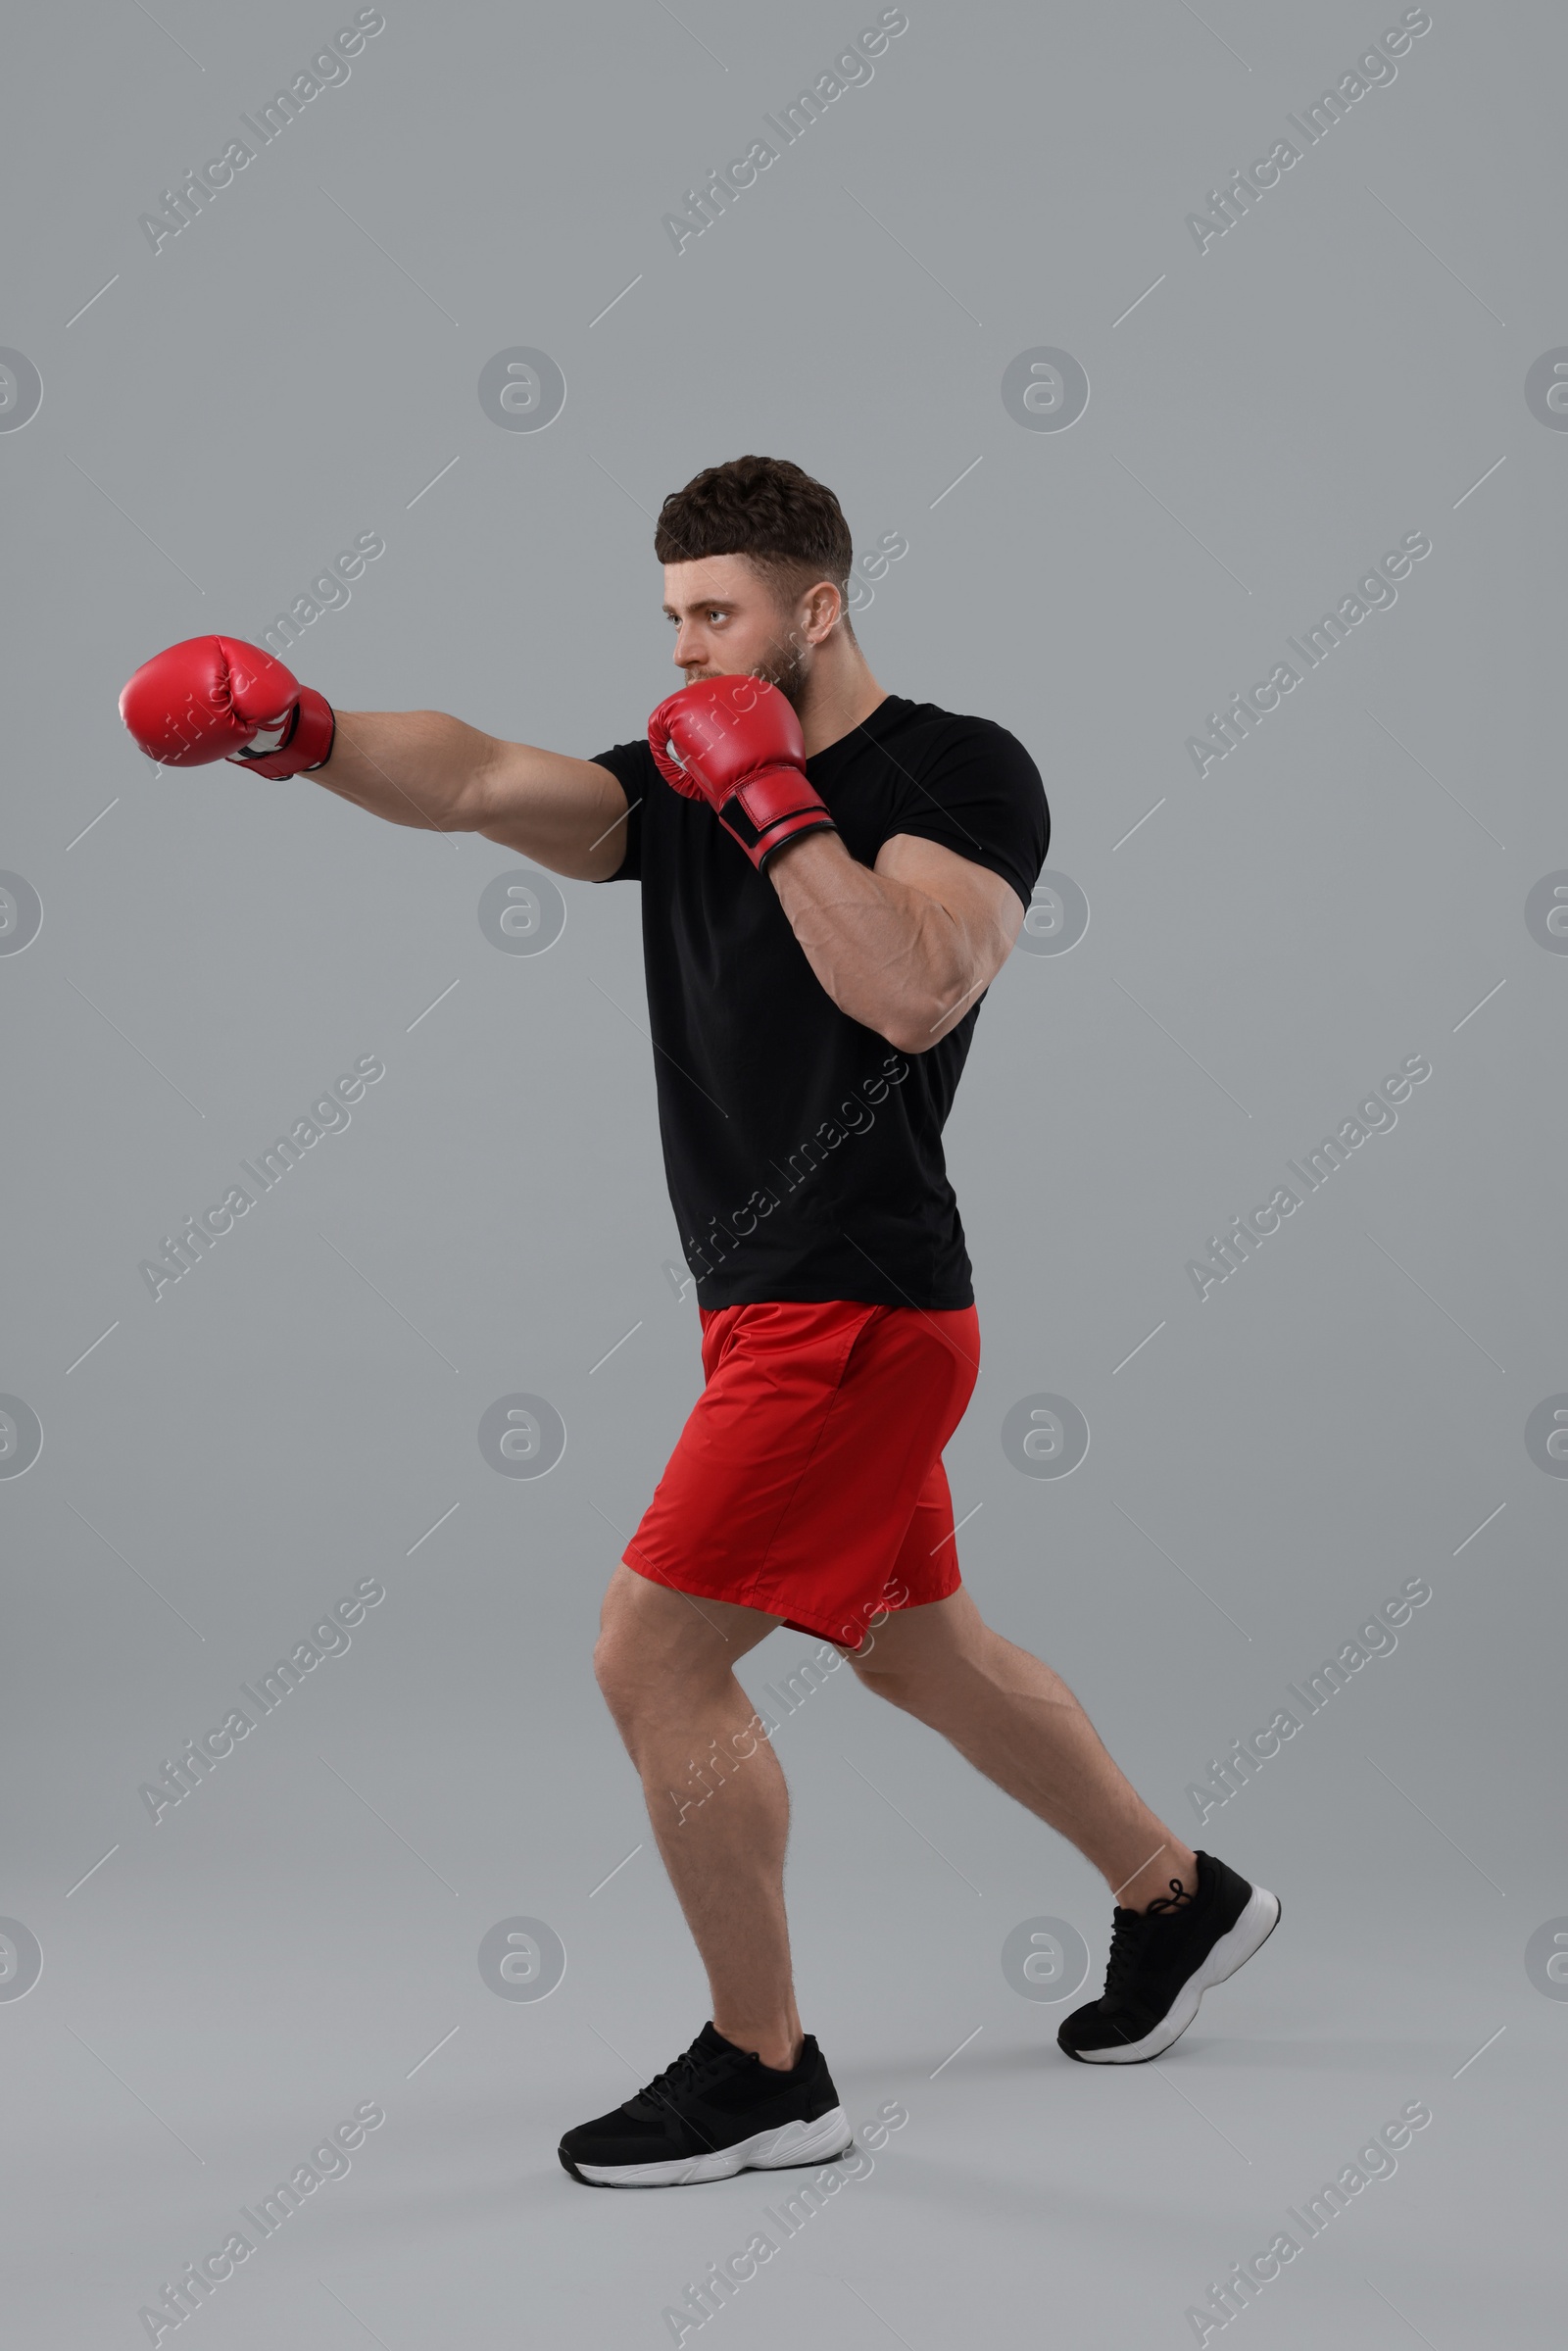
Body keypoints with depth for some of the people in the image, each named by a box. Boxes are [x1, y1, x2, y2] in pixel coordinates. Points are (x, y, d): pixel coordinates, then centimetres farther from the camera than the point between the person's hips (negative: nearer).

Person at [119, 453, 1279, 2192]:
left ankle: (764, 2072, 4)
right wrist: (299, 730, -23)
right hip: (772, 1309, 8)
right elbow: (483, 782, -7)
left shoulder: (963, 774, -8)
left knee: (652, 1651, -10)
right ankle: (1179, 1900, 42)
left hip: (856, 1311, -8)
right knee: (920, 1651, 21)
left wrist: (775, 804, -19)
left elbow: (913, 996, -25)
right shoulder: (684, 781, 10)